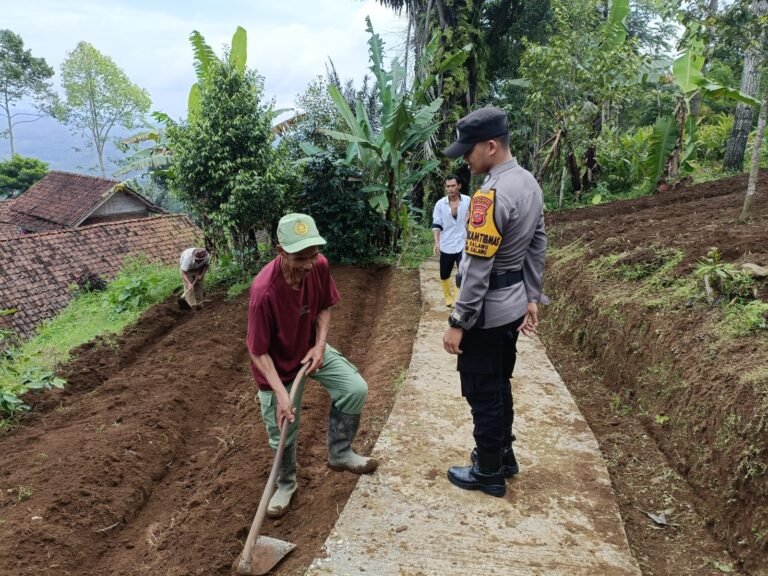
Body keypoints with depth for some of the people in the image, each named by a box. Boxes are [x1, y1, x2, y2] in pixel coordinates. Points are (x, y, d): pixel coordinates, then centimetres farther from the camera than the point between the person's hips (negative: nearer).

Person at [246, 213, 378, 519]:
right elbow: (258, 352, -26)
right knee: (283, 432, 7)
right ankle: (285, 484, 37)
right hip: (277, 365, -4)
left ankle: (339, 453, 17)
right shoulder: (264, 291, -36)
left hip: (311, 349, 5)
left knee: (356, 389, -6)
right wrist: (281, 394, -31)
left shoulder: (320, 266, -21)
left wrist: (320, 345, -13)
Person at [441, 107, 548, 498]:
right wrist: (531, 298, 18)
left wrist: (457, 322, -17)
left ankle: (488, 473, 22)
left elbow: (477, 269, -24)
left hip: (487, 312, -9)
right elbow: (538, 247, 12)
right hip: (512, 306, 9)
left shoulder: (490, 195, -24)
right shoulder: (529, 183, 6)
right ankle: (503, 457, 37)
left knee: (482, 394, 6)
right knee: (499, 386, 22)